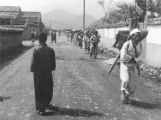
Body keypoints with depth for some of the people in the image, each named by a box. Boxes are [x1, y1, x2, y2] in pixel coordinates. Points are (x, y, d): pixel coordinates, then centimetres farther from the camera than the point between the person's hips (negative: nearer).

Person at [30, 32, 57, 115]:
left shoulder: (36, 50, -15)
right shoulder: (51, 50, -6)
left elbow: (33, 62, -13)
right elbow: (53, 62, -1)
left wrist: (32, 70, 2)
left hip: (38, 74, -2)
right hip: (48, 73, 2)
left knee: (39, 91, 8)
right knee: (48, 89, 18)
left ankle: (41, 109, 12)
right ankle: (46, 105, 31)